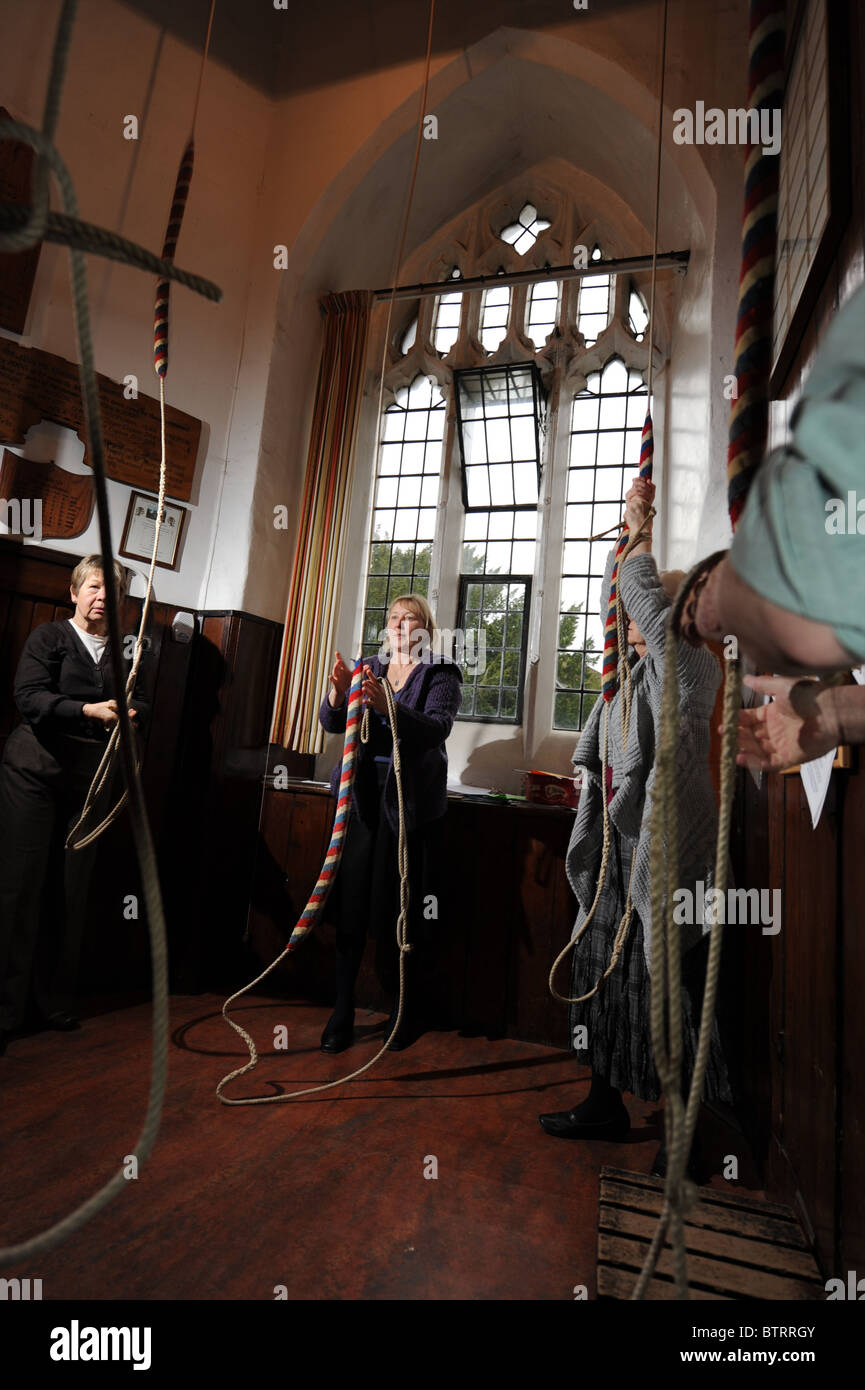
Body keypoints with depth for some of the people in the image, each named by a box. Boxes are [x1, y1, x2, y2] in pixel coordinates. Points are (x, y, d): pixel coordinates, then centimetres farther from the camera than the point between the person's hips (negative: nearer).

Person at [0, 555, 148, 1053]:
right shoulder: (49, 636, 2)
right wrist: (88, 710, -24)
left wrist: (127, 713, -20)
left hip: (88, 779, 3)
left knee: (72, 890, 5)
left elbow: (141, 705, 3)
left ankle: (56, 1001, 17)